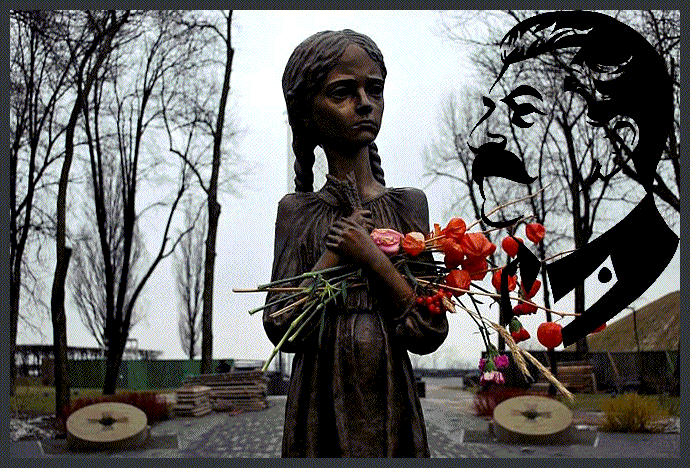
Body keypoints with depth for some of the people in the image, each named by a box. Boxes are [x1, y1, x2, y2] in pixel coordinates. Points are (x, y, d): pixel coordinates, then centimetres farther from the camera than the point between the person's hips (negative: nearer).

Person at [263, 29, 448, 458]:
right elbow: (281, 329, -8)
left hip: (390, 401, 1)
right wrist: (334, 255, -13)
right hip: (322, 404, 0)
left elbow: (430, 333, -6)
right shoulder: (297, 210, 0)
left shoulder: (408, 204, 1)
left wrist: (373, 257, -15)